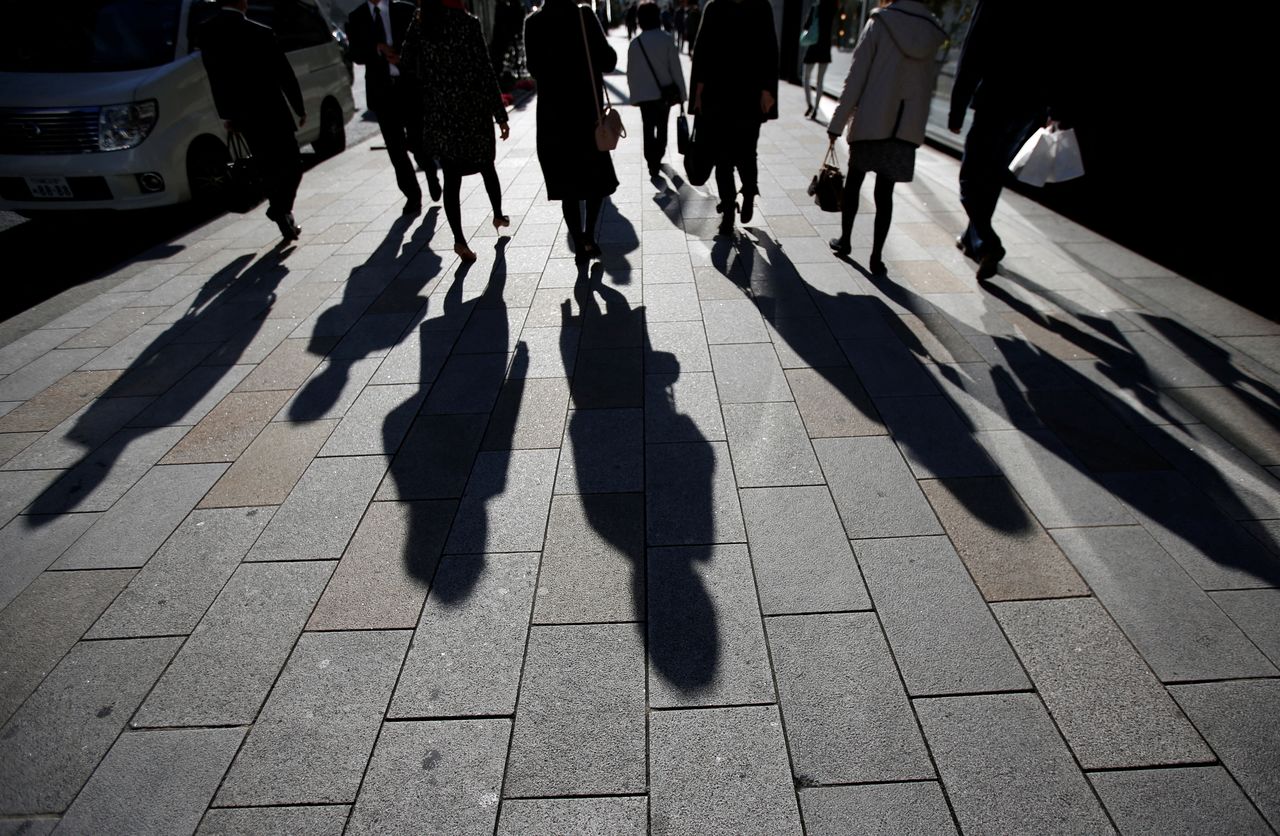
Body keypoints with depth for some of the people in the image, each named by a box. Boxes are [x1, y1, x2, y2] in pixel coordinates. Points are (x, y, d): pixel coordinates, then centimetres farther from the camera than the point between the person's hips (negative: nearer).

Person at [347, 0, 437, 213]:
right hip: (381, 90, 2)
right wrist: (377, 48, -15)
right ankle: (412, 196, 11)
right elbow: (356, 55, 3)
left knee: (416, 141, -4)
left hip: (411, 86, -2)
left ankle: (431, 172, 29)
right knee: (395, 148, 0)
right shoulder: (356, 17, 9)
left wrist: (403, 58, -14)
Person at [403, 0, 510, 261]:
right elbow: (485, 71, -11)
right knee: (486, 166, 19)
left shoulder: (418, 26, 2)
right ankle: (498, 216, 36)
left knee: (451, 177, 4)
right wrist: (500, 114, -9)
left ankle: (459, 238, -5)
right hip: (472, 109, -2)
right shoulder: (467, 23, -9)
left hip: (438, 112, 3)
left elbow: (411, 66, 7)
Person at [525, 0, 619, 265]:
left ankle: (580, 246, 10)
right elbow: (607, 61, -11)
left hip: (551, 114, 3)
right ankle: (588, 237, 3)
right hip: (586, 111, -3)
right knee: (598, 177, 15)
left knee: (568, 185, 9)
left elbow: (533, 68, 10)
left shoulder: (533, 22, 1)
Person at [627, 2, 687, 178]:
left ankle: (653, 164, 0)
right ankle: (658, 159, 27)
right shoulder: (666, 39, -9)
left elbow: (631, 73, 1)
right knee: (662, 127, 18)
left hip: (644, 94, 0)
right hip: (665, 92, 0)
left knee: (648, 130, 8)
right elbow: (675, 68, -7)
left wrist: (634, 94, 12)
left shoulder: (635, 43, -4)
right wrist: (681, 92, -1)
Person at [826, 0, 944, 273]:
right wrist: (917, 124, 18)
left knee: (853, 183, 14)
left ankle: (845, 241, 23)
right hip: (907, 127, 3)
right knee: (885, 192, 5)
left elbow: (856, 78, -7)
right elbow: (928, 86, 11)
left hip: (870, 121, -3)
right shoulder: (933, 32, 10)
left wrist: (837, 122, -4)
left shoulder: (880, 23, -3)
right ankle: (876, 256, 2)